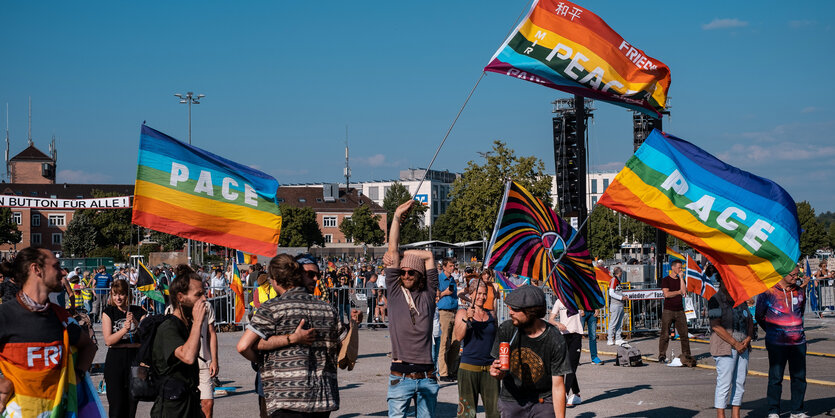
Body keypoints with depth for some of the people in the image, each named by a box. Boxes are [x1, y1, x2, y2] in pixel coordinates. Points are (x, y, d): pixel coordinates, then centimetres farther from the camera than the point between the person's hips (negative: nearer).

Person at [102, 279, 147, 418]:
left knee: (132, 405, 6)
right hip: (115, 361, -2)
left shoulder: (139, 312, 5)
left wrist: (136, 323, -19)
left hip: (135, 360, 2)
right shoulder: (108, 312, 1)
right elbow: (108, 340, -8)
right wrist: (124, 329, -24)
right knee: (116, 406, -4)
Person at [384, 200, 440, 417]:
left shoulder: (428, 294, 9)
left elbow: (429, 256, 12)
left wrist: (402, 255, 9)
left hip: (427, 377, 2)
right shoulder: (395, 292, 6)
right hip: (400, 377, -2)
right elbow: (392, 249, 4)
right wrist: (397, 217, 4)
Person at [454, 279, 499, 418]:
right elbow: (458, 337, -10)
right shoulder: (463, 313, 3)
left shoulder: (491, 315, 14)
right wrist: (467, 319, -24)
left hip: (490, 368, 3)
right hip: (469, 368, -3)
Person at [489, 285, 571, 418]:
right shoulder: (506, 329, -9)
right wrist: (497, 373, -24)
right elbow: (501, 373, 0)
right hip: (511, 400, 3)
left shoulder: (555, 341, -17)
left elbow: (558, 387, -13)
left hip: (544, 403, -2)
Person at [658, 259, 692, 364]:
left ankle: (686, 356, 2)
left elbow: (684, 292, -2)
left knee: (684, 334, -2)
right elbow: (666, 294, -11)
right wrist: (678, 292, -3)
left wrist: (681, 278, -2)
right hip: (668, 311, -4)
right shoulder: (666, 280, 1)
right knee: (665, 335, -4)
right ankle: (662, 356, 4)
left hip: (679, 311, 4)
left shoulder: (681, 280, 15)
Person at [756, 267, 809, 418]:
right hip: (777, 343, -4)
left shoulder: (799, 292, 8)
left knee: (799, 377, 7)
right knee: (775, 377, -1)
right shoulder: (768, 292, -6)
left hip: (798, 342, 5)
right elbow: (759, 316, 5)